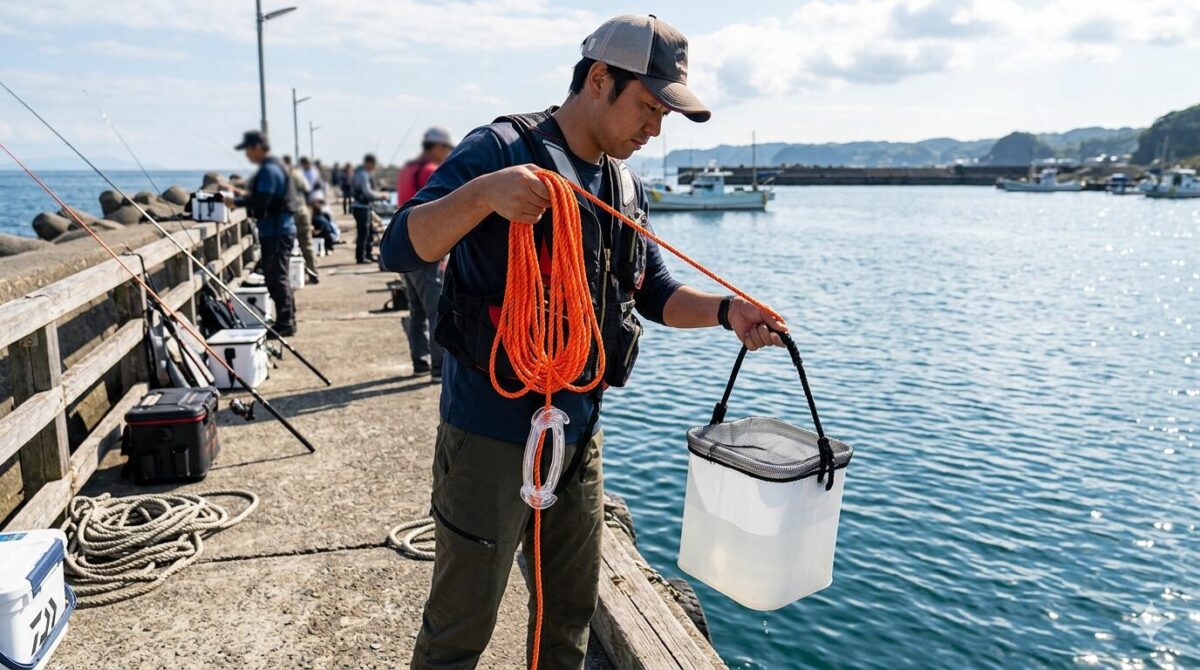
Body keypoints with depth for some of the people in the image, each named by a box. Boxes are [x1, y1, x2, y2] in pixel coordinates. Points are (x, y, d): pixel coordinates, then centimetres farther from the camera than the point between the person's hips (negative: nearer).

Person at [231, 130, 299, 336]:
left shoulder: (269, 170, -15)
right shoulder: (272, 167, 17)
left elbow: (261, 202, -21)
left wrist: (235, 201, -11)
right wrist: (244, 194, 14)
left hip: (277, 232, -10)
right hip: (278, 230, 10)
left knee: (276, 277, -7)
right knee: (277, 276, 15)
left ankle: (285, 323, -3)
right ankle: (287, 320, 22)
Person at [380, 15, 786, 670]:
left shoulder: (626, 188, 9)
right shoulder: (502, 148, -13)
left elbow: (654, 292, 14)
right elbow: (401, 249, -20)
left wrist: (725, 310, -3)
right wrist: (483, 193, -37)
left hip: (578, 432, 7)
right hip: (492, 434, -7)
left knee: (571, 611, 22)